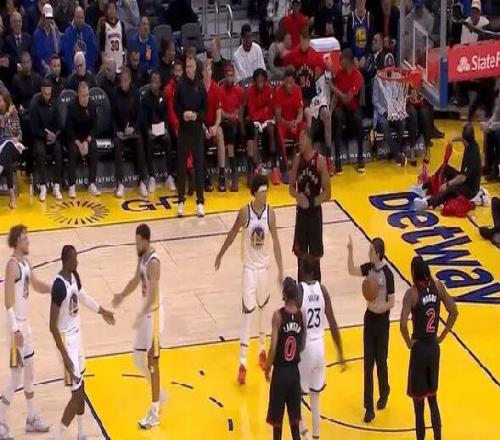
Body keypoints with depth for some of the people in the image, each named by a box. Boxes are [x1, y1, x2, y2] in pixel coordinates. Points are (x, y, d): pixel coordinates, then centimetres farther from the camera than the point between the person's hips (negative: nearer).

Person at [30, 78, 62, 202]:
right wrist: (46, 135, -20)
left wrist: (55, 135, -10)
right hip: (39, 137, -2)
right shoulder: (35, 106, -4)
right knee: (40, 152, -34)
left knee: (58, 150, -29)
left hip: (53, 136, 2)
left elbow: (58, 124, 9)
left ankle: (57, 187, -29)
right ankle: (43, 187, -29)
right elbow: (34, 128, -6)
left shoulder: (54, 104, 7)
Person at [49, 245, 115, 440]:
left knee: (81, 387, 18)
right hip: (66, 339, -9)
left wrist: (102, 311, 36)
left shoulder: (74, 276, 0)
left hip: (77, 335, 9)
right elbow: (52, 326, -25)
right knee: (77, 393, -7)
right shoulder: (59, 286, -27)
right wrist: (65, 356, -26)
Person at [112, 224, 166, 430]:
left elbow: (153, 294, -31)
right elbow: (136, 280, 24)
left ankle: (154, 413, 4)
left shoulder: (153, 262, -23)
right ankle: (158, 394, 34)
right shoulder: (142, 257, 6)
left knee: (153, 362, -3)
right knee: (138, 356, 17)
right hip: (145, 312, 9)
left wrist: (141, 315, -40)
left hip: (153, 313, -9)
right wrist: (122, 296, 18)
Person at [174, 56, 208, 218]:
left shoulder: (200, 86, 1)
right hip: (183, 128, 0)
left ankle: (200, 202, 8)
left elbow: (205, 108, 4)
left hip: (197, 129, 0)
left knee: (199, 165, 1)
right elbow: (175, 107, 3)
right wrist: (183, 115, -15)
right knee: (181, 165, 3)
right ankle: (181, 201, 11)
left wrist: (197, 115, -14)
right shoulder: (180, 85, 0)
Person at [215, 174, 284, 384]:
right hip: (249, 266, -3)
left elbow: (276, 242, -4)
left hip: (265, 265, 3)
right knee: (248, 312, -6)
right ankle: (242, 363, -5)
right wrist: (220, 254, 11)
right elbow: (233, 233, 1)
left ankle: (262, 350, 37)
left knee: (262, 308, 17)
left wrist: (281, 271, -6)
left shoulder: (270, 212, -9)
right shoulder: (245, 212, -15)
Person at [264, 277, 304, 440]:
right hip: (294, 371, 4)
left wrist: (268, 368, -3)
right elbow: (303, 346, 5)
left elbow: (273, 348, -17)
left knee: (277, 418, 6)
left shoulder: (278, 315, -16)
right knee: (294, 416, 14)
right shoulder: (301, 315, -3)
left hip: (280, 371, -4)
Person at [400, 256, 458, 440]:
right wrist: (442, 336, 8)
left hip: (419, 349, -5)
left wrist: (409, 342, -11)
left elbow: (403, 325, -28)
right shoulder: (437, 286, -4)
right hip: (434, 348, 5)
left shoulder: (412, 293, -18)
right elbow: (454, 312, 1)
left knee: (418, 404, 5)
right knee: (432, 398, 20)